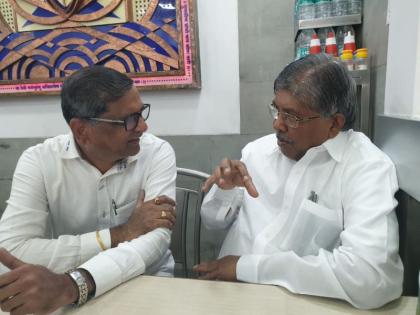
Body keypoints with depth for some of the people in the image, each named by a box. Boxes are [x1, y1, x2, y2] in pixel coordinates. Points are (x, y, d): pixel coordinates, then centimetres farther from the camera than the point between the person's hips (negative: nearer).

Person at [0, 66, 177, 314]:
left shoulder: (157, 153, -14)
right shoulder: (39, 162, -11)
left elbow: (155, 239, -25)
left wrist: (69, 285, -38)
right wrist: (120, 234, -23)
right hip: (66, 292, 1)